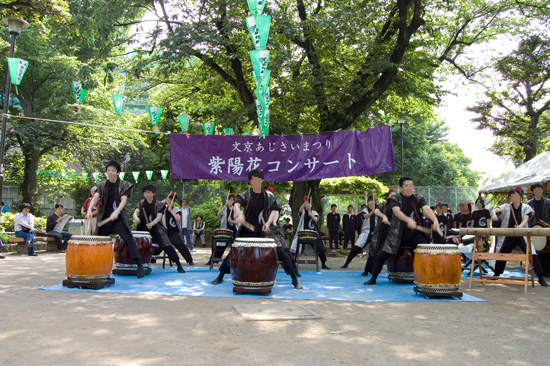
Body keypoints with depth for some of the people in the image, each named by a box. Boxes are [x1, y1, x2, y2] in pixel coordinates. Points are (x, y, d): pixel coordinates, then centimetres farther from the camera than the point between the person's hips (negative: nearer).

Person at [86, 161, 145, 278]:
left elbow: (124, 200, -12)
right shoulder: (102, 185, 11)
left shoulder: (124, 185, 1)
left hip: (119, 219, -4)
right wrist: (89, 209, -22)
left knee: (128, 239, -17)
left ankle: (139, 266, -18)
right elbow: (95, 197, -2)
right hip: (104, 219, 4)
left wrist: (116, 211, -30)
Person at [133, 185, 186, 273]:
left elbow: (159, 217, -16)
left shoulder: (159, 204, -4)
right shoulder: (141, 203, 6)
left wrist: (151, 224, -37)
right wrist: (136, 218, -36)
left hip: (156, 229, -3)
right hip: (143, 229, 3)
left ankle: (179, 265, -10)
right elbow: (135, 212, -10)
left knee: (167, 246, -13)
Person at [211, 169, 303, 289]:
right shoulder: (245, 195, 0)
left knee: (280, 251, -11)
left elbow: (274, 210, -6)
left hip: (266, 231, 0)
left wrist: (268, 223, -26)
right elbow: (236, 205, -18)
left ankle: (295, 279, -2)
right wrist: (240, 215, -42)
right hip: (248, 231, 0)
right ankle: (220, 277, 20)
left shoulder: (269, 196, 4)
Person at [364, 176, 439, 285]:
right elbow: (396, 211, -26)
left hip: (416, 234, 2)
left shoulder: (418, 198, 2)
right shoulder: (395, 199, -5)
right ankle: (373, 278, 12)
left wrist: (435, 220, -38)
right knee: (381, 255, -7)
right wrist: (408, 220, -45)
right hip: (397, 235, -1)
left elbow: (426, 209, -16)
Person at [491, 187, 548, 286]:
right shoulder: (506, 207, 5)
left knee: (532, 254, -14)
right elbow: (496, 210, -13)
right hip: (508, 236, 2)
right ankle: (496, 274, 30)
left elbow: (526, 219, -14)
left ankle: (541, 278, -9)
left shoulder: (526, 207, 2)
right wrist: (494, 214, -38)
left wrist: (520, 226, -37)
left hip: (522, 236, -2)